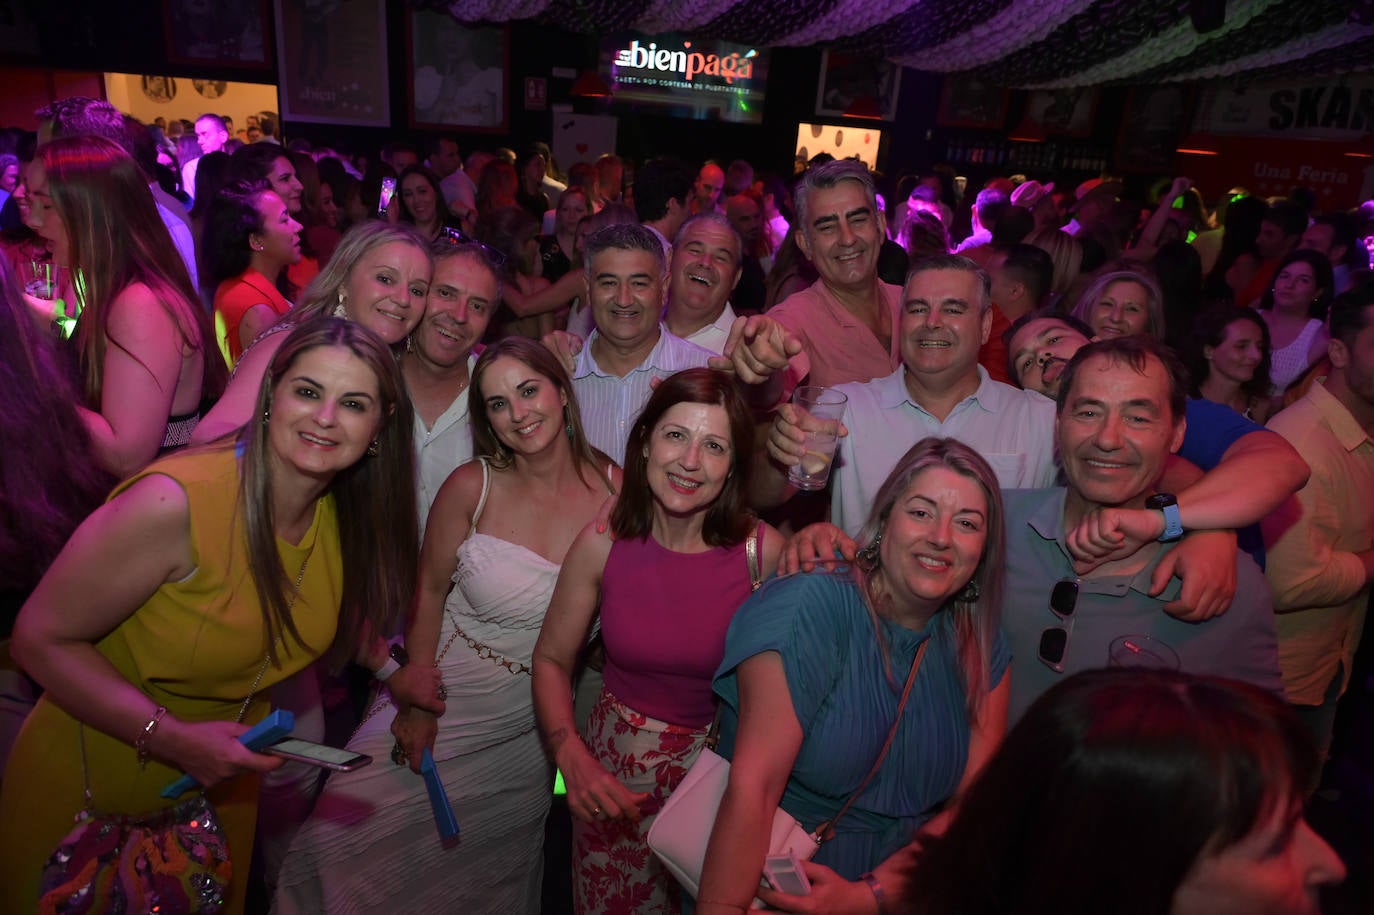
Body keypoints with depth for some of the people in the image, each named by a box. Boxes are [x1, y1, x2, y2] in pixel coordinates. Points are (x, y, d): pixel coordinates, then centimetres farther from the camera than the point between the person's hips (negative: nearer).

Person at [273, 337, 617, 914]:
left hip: (533, 726, 1)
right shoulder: (472, 487, -15)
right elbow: (429, 589, -4)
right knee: (342, 835, -7)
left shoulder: (615, 489, -13)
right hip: (447, 691, -1)